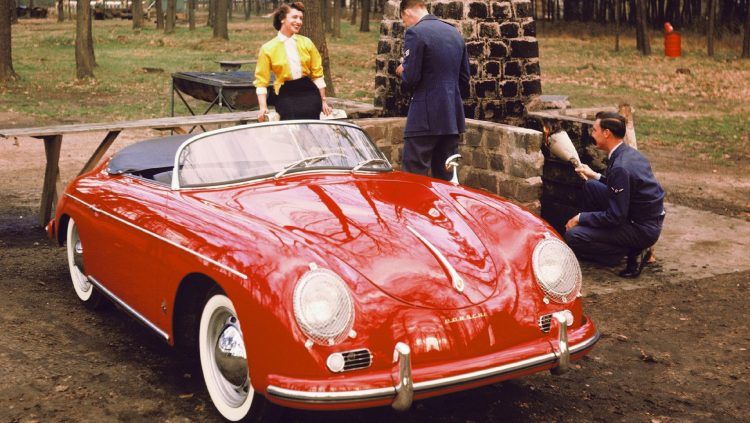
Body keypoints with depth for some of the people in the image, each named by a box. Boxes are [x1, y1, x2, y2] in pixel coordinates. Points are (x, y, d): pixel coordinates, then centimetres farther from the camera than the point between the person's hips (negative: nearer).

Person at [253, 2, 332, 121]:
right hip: (286, 95, -2)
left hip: (309, 93, 2)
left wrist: (323, 101, 12)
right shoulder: (268, 49, -1)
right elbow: (261, 81, 0)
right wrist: (263, 107, -10)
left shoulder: (306, 43, 6)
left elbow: (317, 74, 11)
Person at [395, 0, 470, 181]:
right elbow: (464, 77, 16)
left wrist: (402, 70, 7)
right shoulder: (455, 32, 14)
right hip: (453, 117, 7)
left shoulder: (415, 33, -10)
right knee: (446, 179, 11)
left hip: (426, 118, -7)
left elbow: (410, 78, -14)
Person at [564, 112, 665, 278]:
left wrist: (580, 218, -11)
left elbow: (615, 217, -23)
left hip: (643, 230, -9)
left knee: (572, 236, -14)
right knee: (591, 186, 12)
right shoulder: (629, 153, 3)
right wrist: (595, 176, 18)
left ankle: (633, 253, -6)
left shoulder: (621, 168, -26)